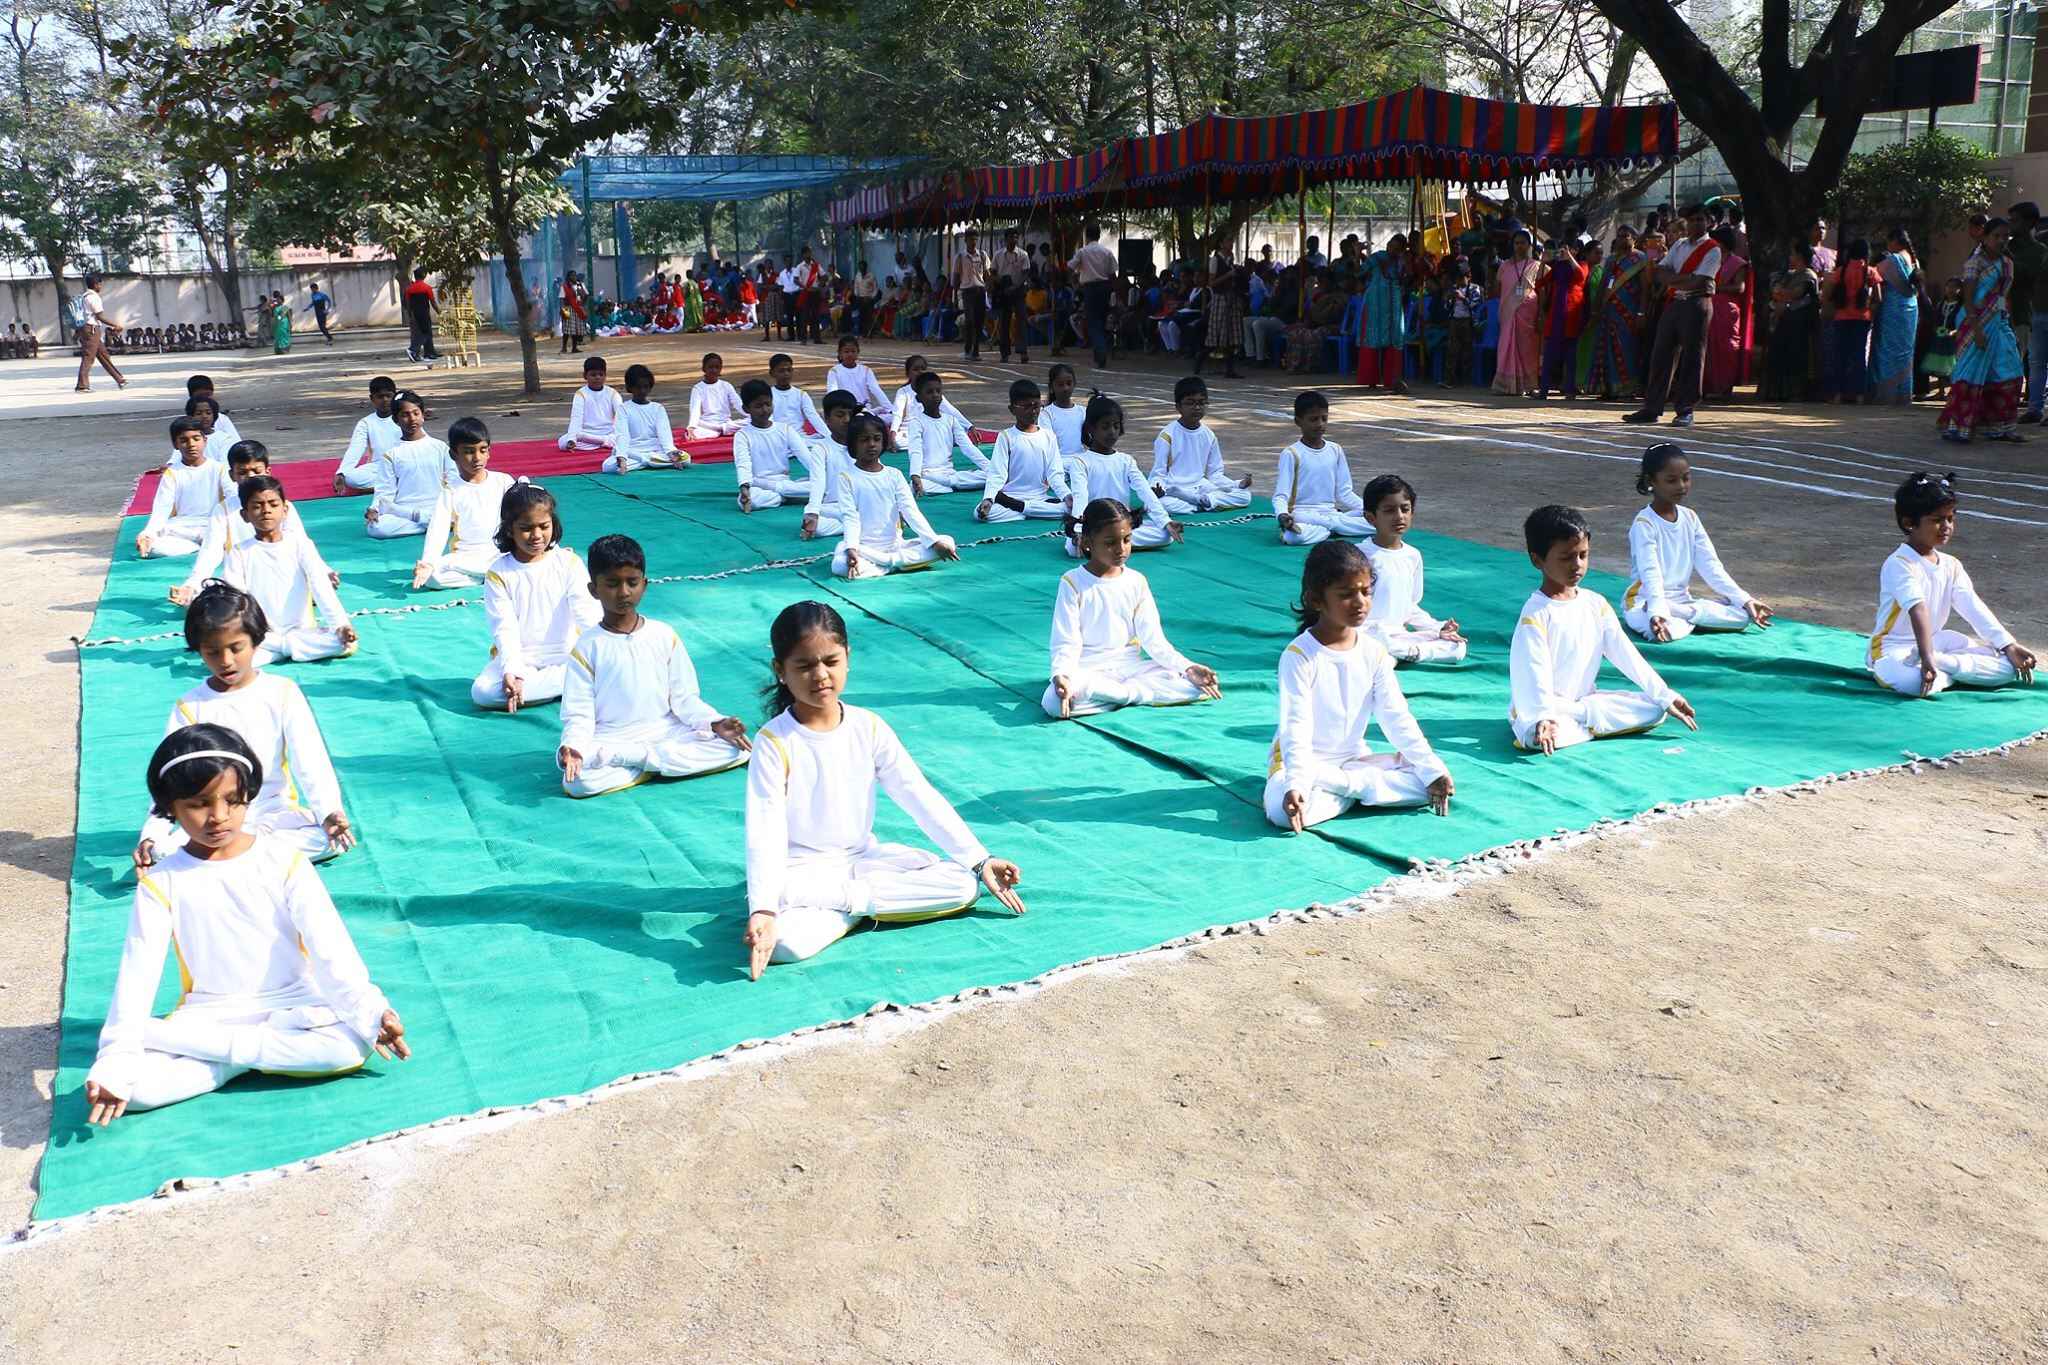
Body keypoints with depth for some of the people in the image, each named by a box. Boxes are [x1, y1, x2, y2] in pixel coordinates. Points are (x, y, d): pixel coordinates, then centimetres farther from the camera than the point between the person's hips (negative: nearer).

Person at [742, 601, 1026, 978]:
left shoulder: (869, 728, -2)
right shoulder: (774, 742, -14)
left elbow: (921, 797, -3)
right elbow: (764, 831, -21)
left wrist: (980, 860, -9)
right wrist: (762, 909, -35)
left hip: (863, 857, 4)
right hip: (801, 871, -4)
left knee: (964, 885, -16)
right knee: (784, 940, -37)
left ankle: (854, 899, -12)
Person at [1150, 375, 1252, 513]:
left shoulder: (1208, 435, 8)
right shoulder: (1167, 435, -6)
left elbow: (1215, 473, 13)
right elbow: (1158, 473, -6)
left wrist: (1237, 484, -4)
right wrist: (1157, 488, -29)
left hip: (1201, 487, 4)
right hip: (1175, 491, -4)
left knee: (1245, 496, -12)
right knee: (1158, 504, -40)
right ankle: (1205, 503, -23)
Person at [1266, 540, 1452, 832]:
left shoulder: (1374, 652, -1)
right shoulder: (1299, 655, -17)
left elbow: (1397, 717, 1)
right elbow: (1296, 726, -22)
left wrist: (1433, 770, -7)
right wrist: (1295, 784, -35)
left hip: (1354, 758, 4)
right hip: (1305, 760, -4)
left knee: (1427, 784, -14)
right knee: (1283, 809, -36)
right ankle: (1360, 787, -15)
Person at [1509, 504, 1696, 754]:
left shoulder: (1596, 604, 3)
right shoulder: (1536, 613, -16)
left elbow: (1626, 654, 5)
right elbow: (1534, 673, -25)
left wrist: (1665, 696, 0)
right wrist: (1542, 718, -40)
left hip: (1585, 700, 6)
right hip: (1538, 709, -6)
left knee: (1654, 710, -8)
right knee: (1537, 736, -38)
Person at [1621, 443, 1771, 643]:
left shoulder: (1689, 518, 6)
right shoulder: (1644, 524, -14)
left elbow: (1710, 565, 3)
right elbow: (1650, 574, -25)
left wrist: (1744, 600, -6)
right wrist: (1657, 612, -41)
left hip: (1682, 600, 6)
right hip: (1646, 603, -5)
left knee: (1743, 616, -11)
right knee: (1665, 631, -39)